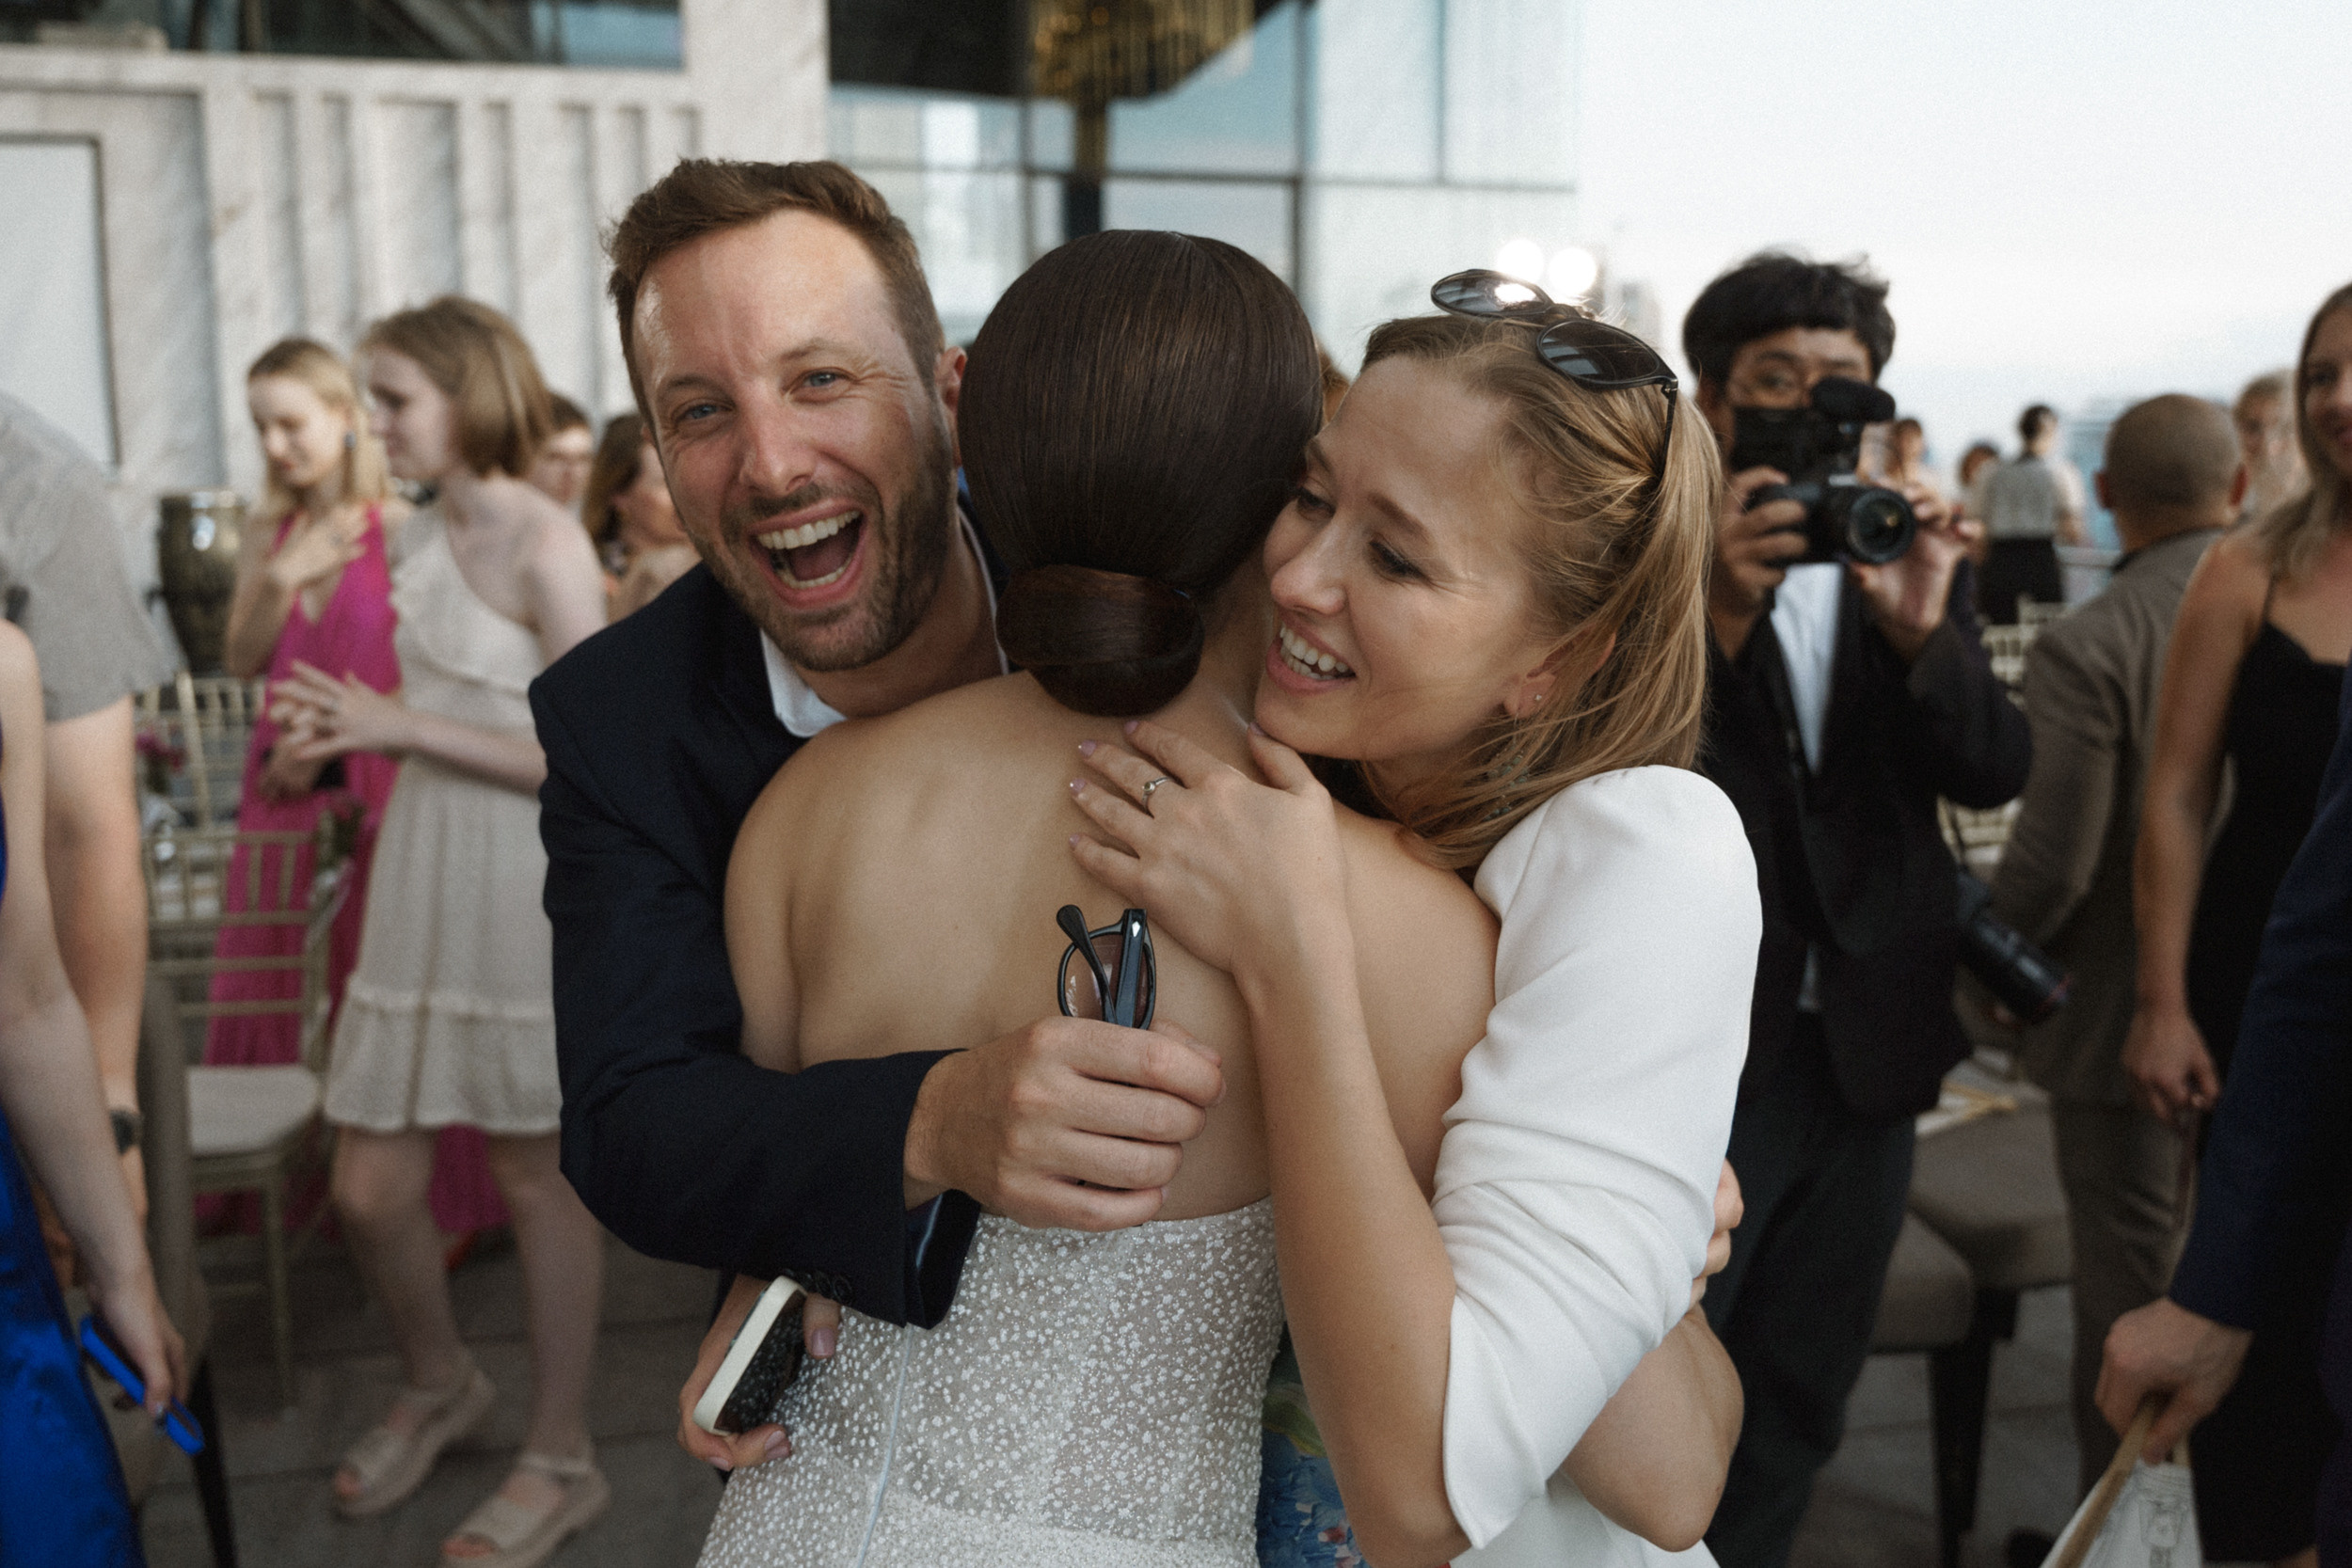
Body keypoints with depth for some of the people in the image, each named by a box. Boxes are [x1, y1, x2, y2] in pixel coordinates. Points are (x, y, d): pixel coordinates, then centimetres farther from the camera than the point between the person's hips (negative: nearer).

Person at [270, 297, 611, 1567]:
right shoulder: (422, 535, 11)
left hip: (525, 888, -7)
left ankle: (560, 1459, 24)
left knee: (534, 1170, 6)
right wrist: (344, 728, 4)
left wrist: (397, 725, -18)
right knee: (369, 1185, 10)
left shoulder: (545, 545, -13)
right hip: (422, 879, 7)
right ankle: (436, 1386, 39)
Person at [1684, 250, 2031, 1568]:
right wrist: (1721, 615, -30)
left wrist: (1923, 630, -19)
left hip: (1866, 1048, 5)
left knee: (1798, 1407, 20)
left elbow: (1997, 773, -2)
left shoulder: (1914, 556, 5)